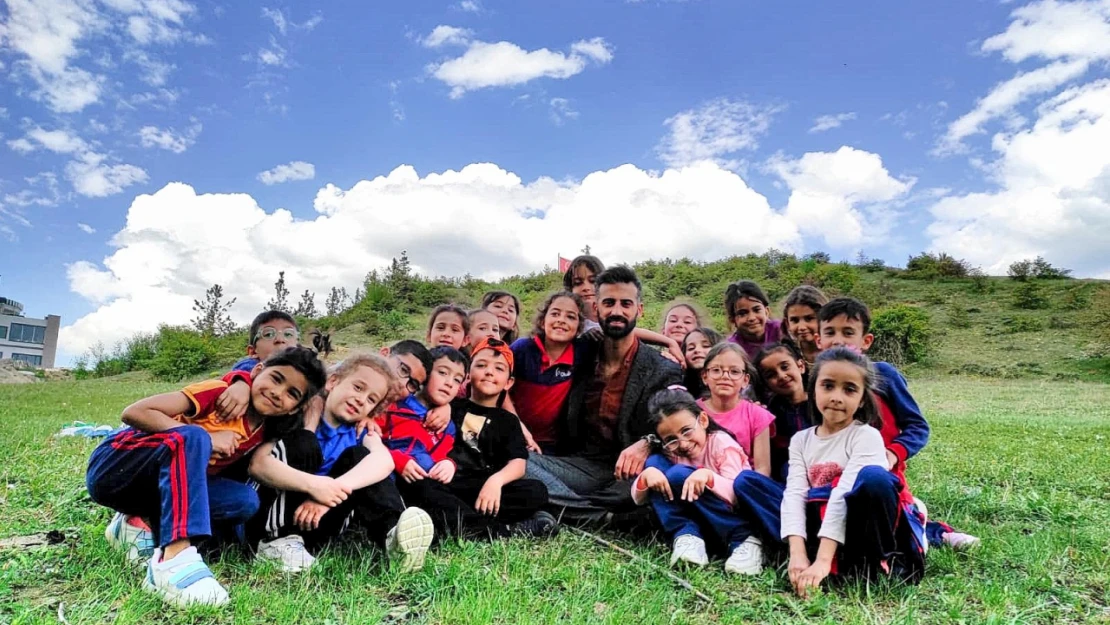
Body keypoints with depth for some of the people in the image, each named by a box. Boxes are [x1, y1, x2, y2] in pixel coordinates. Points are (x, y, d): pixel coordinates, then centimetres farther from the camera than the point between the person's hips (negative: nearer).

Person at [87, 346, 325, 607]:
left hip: (159, 488, 6)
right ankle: (174, 557, -46)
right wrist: (206, 438, -29)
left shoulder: (263, 435, -1)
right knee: (192, 437, -35)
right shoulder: (221, 392, -19)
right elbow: (134, 412, -24)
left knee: (245, 500, -18)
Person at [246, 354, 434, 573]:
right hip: (271, 520, -3)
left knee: (356, 455, -12)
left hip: (314, 528, 3)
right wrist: (312, 484, -36)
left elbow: (385, 461, -19)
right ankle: (278, 540, -22)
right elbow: (257, 464, -22)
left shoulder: (360, 433, 4)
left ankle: (392, 534, -29)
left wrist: (335, 489, -36)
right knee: (304, 442, -20)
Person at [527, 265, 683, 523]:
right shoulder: (582, 360, 11)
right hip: (582, 466, 3)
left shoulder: (664, 372, 0)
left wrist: (648, 444, -30)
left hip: (630, 472, -3)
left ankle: (565, 511, -24)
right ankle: (607, 519, -27)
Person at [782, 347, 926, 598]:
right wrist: (798, 554, -27)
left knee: (873, 476, -34)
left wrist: (823, 561, -34)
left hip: (873, 535, -4)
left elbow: (845, 494, -24)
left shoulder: (866, 436, -11)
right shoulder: (801, 440, 3)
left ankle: (885, 564, -15)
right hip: (826, 526, 4)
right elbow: (795, 494, -10)